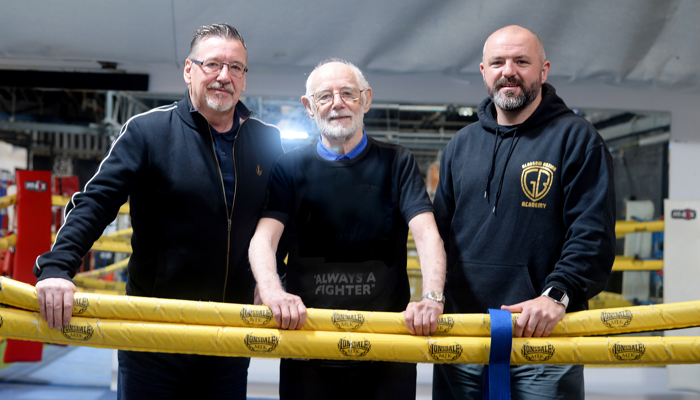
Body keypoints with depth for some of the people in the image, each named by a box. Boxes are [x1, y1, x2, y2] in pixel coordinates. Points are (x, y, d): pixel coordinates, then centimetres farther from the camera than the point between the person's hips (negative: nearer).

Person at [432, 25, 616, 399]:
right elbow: (439, 231, 17)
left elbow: (593, 233, -8)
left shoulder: (576, 138, 0)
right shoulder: (460, 145, 14)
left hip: (543, 337, -4)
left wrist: (557, 294, -21)